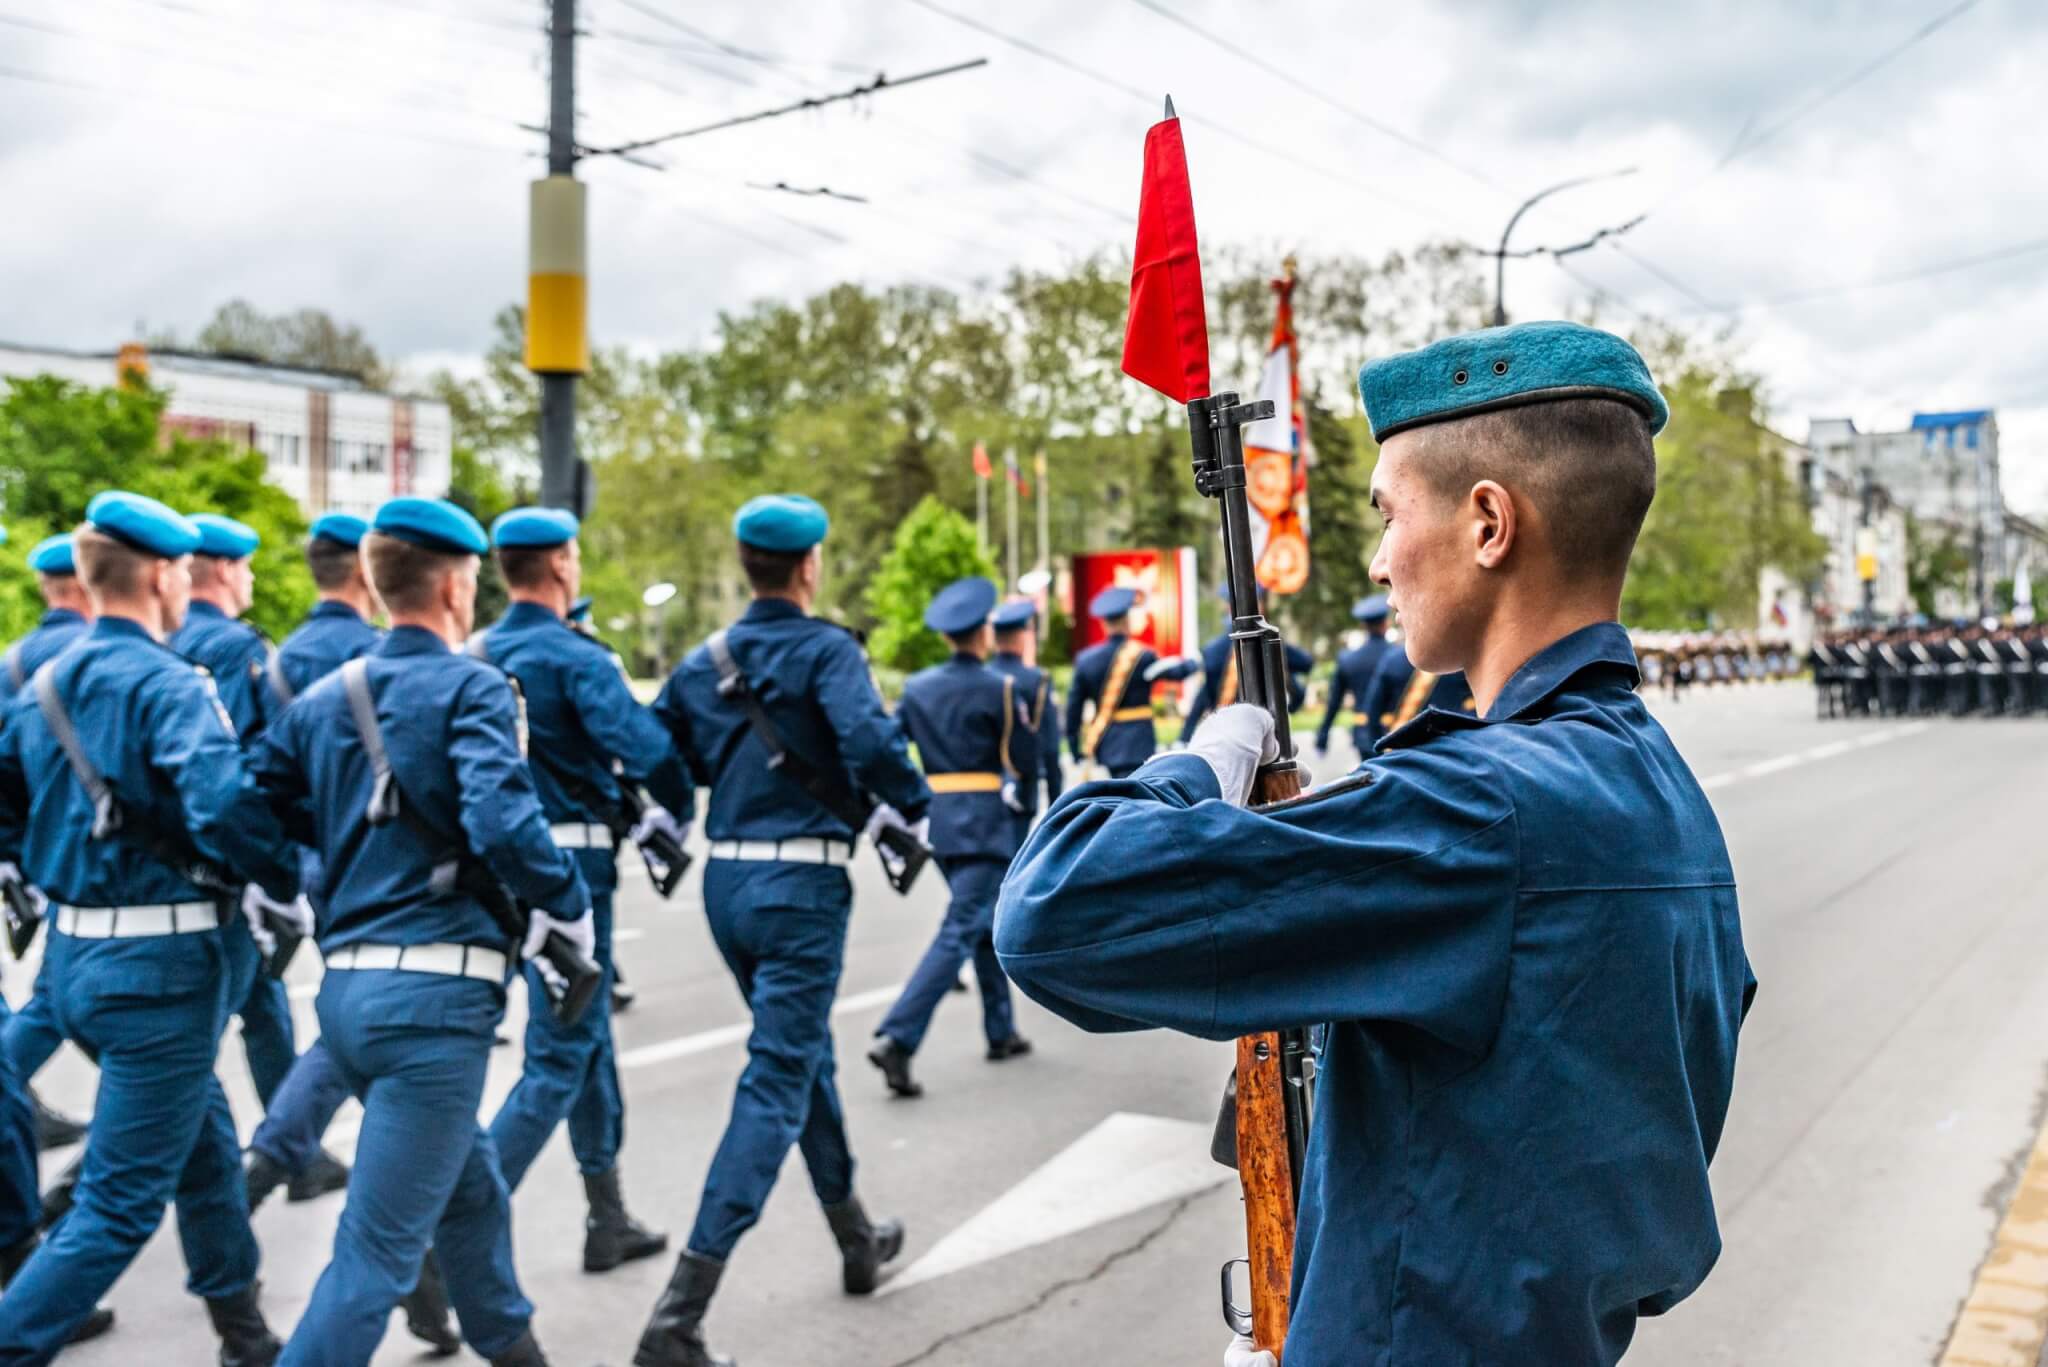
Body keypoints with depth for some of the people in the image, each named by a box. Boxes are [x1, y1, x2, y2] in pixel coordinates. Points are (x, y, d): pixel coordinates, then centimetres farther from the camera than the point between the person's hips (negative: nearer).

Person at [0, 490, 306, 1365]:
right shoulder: (167, 683, -16)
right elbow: (224, 804, -31)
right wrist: (285, 882, -14)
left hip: (75, 954, 9)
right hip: (159, 962, -9)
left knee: (205, 1140, 23)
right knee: (122, 1202, 1)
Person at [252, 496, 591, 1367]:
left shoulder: (321, 697, 10)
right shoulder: (472, 688, -9)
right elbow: (502, 821, -24)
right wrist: (568, 906, -9)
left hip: (346, 987, 8)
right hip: (434, 992, -8)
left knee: (471, 1185, 26)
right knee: (378, 1247, -2)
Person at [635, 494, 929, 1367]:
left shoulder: (704, 661, 9)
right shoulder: (826, 649, -9)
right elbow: (869, 740, -25)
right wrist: (911, 808, -9)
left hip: (727, 880, 7)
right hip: (802, 882, -7)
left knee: (802, 1053, 22)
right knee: (776, 1083, -4)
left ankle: (857, 1239, 40)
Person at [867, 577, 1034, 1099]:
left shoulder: (917, 686, 7)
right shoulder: (999, 688, -8)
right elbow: (1025, 762, -6)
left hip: (938, 820, 7)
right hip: (986, 821, -7)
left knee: (986, 923, 21)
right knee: (959, 933, -8)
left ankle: (1002, 1033, 29)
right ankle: (897, 1038, -19)